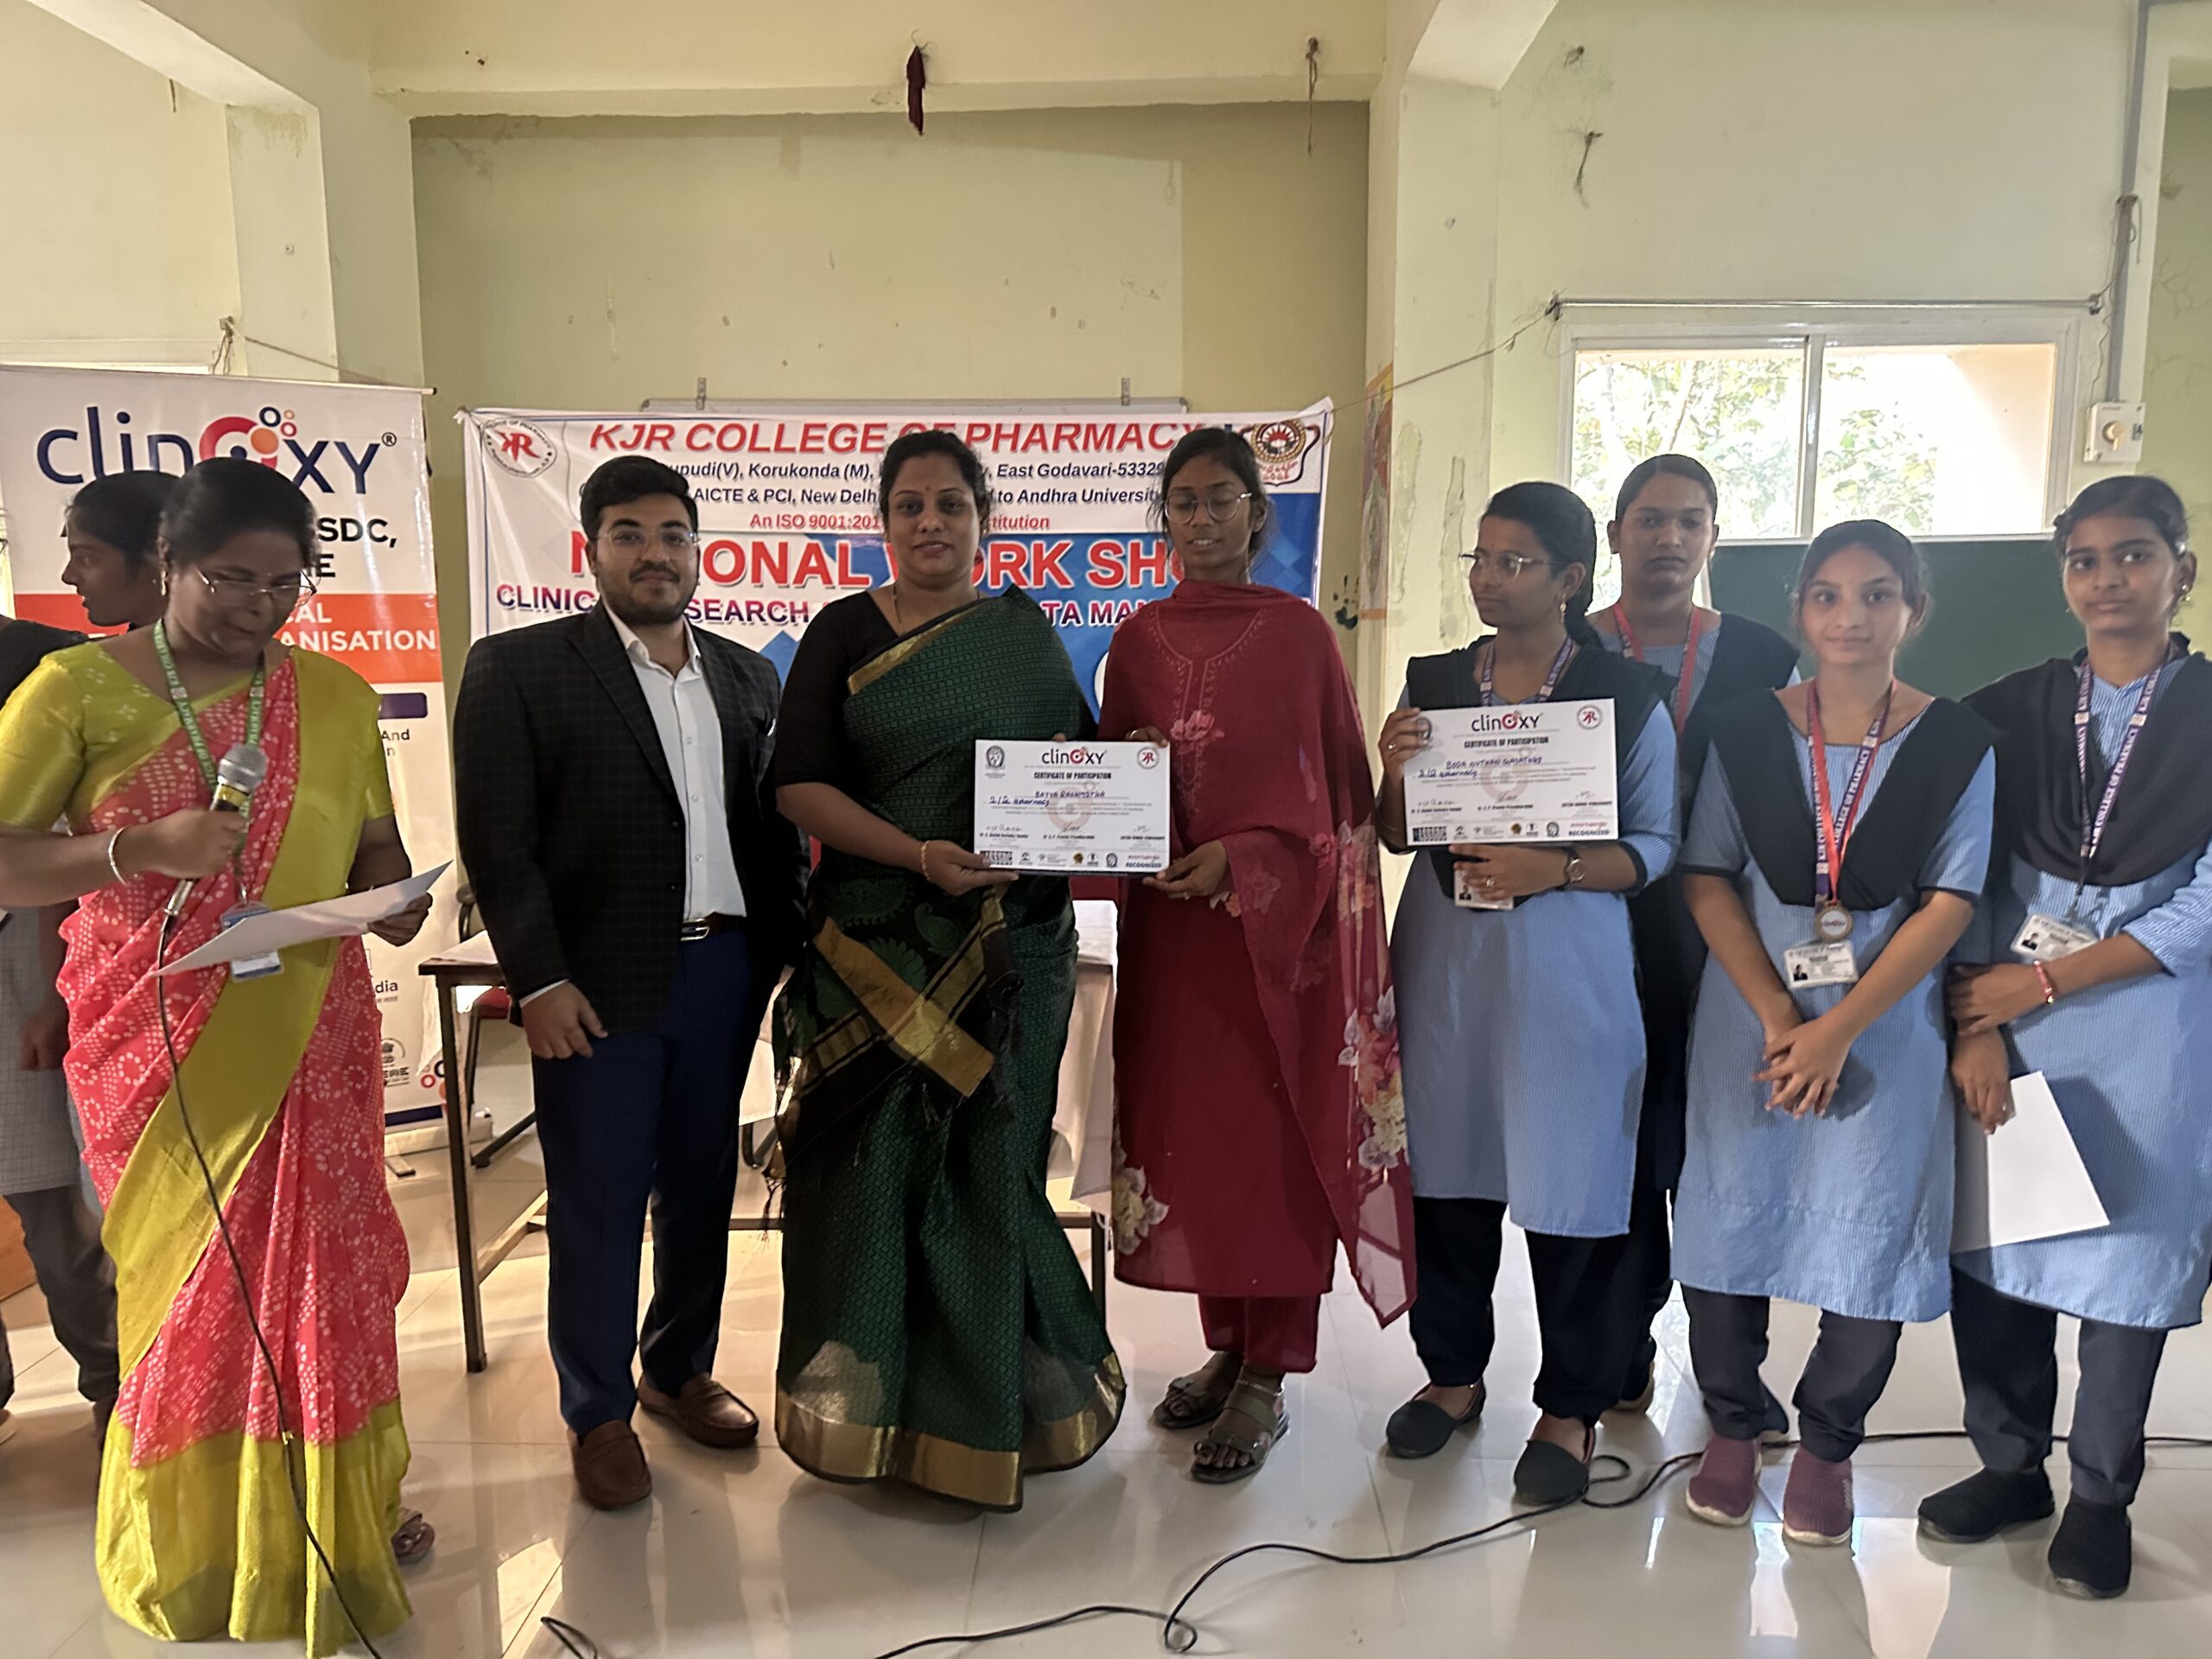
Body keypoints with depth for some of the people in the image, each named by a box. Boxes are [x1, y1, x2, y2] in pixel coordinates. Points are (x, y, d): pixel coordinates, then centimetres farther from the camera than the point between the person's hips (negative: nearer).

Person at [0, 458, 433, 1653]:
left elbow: (375, 837, 15)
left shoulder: (334, 694, 6)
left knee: (321, 1270, 9)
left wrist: (393, 894, -7)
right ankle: (202, 1541, 30)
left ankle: (336, 1508, 30)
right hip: (155, 1050, -2)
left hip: (312, 1046, 3)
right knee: (188, 1285, 10)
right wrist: (138, 849, -22)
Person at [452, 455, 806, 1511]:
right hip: (599, 983, -4)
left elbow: (774, 823, 12)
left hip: (727, 972, 5)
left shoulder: (745, 674, 11)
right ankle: (597, 1412, 24)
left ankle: (679, 1369, 34)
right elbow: (497, 841, -8)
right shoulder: (519, 668, -4)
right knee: (597, 1204, 6)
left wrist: (787, 947, 6)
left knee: (702, 1186, 15)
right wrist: (539, 980, -13)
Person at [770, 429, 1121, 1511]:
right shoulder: (845, 632, 3)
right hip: (878, 943, -1)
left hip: (1012, 944, 2)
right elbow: (799, 785, -5)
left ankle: (984, 1407, 27)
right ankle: (866, 1406, 23)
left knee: (990, 1159, 8)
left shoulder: (1024, 632, 9)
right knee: (876, 1161, 3)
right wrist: (919, 855, -18)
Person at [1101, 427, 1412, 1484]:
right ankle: (1227, 1348, 25)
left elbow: (1340, 791, -4)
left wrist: (1242, 857, -17)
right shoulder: (1138, 641, 9)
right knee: (1185, 1129, 8)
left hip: (1280, 926, -4)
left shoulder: (1300, 632, -1)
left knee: (1276, 1138, 0)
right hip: (1168, 922, 4)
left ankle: (1267, 1380, 12)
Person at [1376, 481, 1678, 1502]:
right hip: (1444, 959, 3)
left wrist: (1558, 868, -19)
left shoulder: (1627, 697, -1)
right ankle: (1454, 1371, 31)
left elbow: (1656, 845, -3)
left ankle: (1571, 1408, 22)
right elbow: (1398, 835, 12)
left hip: (1567, 969, -3)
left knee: (1570, 1183, 2)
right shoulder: (1433, 683, 8)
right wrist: (1397, 773, -9)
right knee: (1447, 1167, 10)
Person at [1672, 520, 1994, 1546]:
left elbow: (1949, 905, -6)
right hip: (1750, 1014, 1)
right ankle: (1732, 1426, 27)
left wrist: (1840, 1028, -14)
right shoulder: (1746, 731, 1)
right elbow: (1706, 881, -2)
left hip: (1887, 1022, -1)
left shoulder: (1955, 746, -1)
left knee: (1868, 1230, 2)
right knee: (1732, 1213, 6)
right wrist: (1777, 1016, -12)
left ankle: (1827, 1444, 24)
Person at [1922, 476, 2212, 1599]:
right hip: (2010, 1022, 2)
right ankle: (2009, 1465, 23)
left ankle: (2100, 1496, 23)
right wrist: (1979, 1025, -7)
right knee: (1991, 1247, 4)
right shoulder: (2011, 711, 6)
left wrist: (2043, 981, -11)